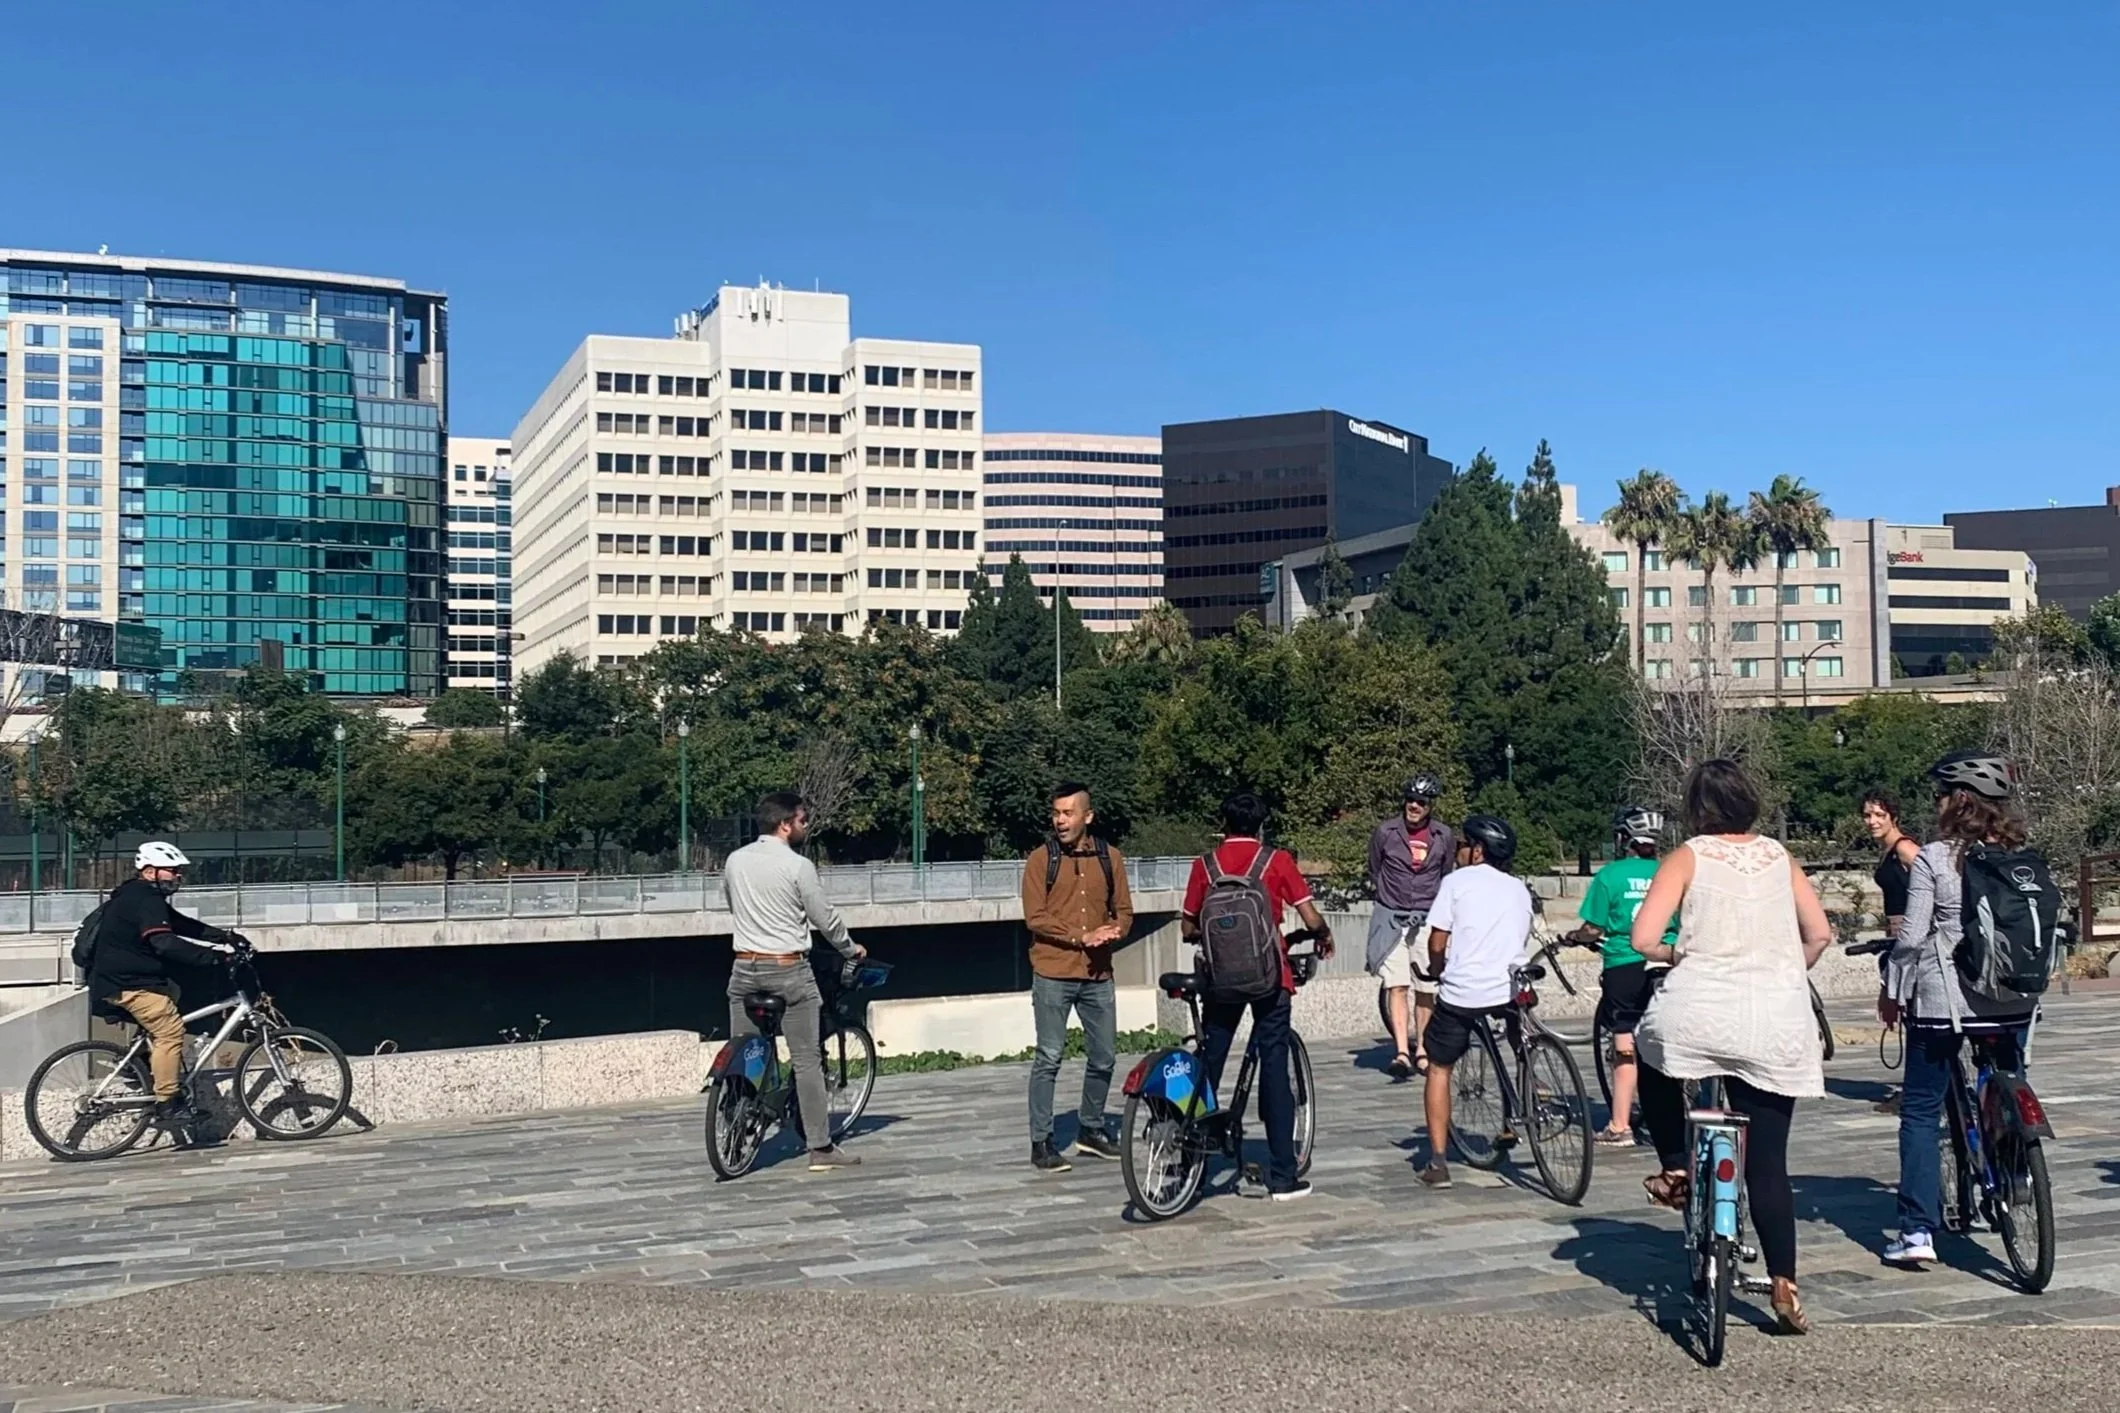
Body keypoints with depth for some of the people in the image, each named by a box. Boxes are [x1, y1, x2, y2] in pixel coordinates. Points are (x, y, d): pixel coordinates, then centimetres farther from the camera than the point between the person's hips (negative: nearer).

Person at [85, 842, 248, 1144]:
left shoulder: (139, 896, 17)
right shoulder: (144, 900, -16)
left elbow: (185, 925, 19)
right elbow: (166, 943, -28)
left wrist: (226, 936, 10)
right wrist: (215, 955, -30)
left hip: (126, 976, 11)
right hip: (126, 983, -11)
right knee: (170, 1029, -15)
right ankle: (168, 1102, -13)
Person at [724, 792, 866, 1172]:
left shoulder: (734, 861, 4)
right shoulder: (797, 866, -11)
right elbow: (825, 918, -4)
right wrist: (851, 949, 13)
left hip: (745, 967, 5)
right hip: (789, 969, -5)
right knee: (807, 1059, -1)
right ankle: (821, 1148, 1)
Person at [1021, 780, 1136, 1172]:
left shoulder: (1109, 858, 7)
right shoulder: (1041, 859, -3)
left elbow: (1124, 910, 11)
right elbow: (1035, 916, -8)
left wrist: (1114, 930, -12)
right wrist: (1080, 937, -18)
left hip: (1098, 975, 4)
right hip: (1053, 974, -4)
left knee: (1103, 1058, 12)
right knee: (1048, 1059, -2)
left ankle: (1090, 1130, 29)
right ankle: (1041, 1143, 5)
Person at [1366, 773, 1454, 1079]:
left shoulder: (1445, 837, 1)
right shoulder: (1385, 832, -3)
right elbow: (1374, 872, 12)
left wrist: (1437, 906, 12)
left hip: (1427, 919, 1)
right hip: (1391, 917, -1)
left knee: (1426, 989, 4)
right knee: (1396, 984, -11)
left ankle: (1422, 1051, 16)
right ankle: (1402, 1051, -16)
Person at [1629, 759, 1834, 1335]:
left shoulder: (1689, 857, 1)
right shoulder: (1779, 857, 11)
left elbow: (1643, 938, -9)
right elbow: (1819, 933, 8)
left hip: (1701, 1012, -3)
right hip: (1777, 1027, 3)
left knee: (1653, 1052, 33)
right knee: (1768, 1161, 9)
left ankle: (1675, 1168, 26)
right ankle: (1785, 1289, 4)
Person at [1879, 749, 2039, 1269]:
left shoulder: (1933, 858, -10)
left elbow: (1912, 936, -11)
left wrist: (1892, 990, 1)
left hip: (1942, 1000, -4)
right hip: (2012, 1003, 4)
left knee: (1920, 1111, 4)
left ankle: (1917, 1230, 0)